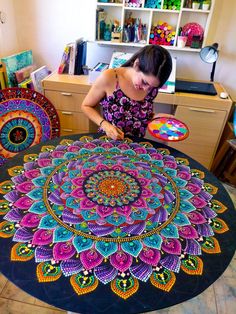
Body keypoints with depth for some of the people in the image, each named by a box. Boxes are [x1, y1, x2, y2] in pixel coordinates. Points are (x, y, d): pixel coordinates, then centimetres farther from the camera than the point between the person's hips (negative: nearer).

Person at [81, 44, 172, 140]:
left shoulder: (151, 87, -4)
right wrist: (105, 125, -16)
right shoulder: (109, 78, -13)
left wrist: (156, 117, -6)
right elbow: (86, 106, -3)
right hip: (107, 141, -2)